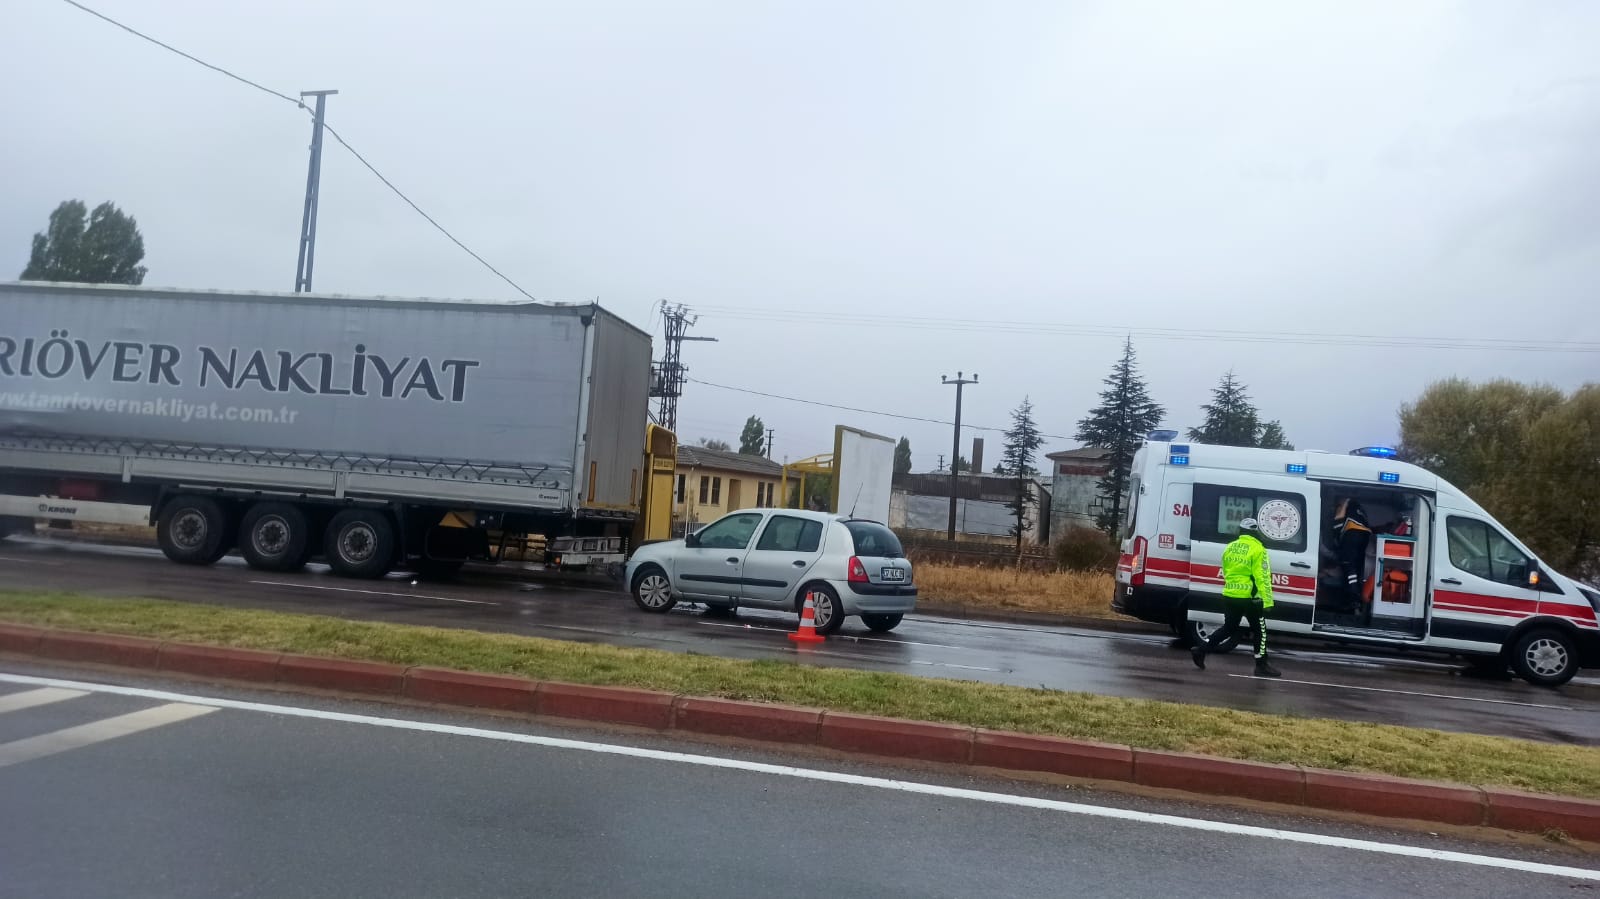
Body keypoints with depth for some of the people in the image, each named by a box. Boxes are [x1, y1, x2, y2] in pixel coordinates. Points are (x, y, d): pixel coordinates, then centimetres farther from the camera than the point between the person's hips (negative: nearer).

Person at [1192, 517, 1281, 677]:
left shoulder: (1229, 548, 11)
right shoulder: (1257, 549, -10)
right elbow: (1263, 578, -15)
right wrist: (1267, 601, -15)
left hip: (1229, 596, 6)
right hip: (1249, 598, -6)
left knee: (1228, 628, 19)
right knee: (1260, 630, 9)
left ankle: (1201, 649, 11)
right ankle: (1262, 665, 15)